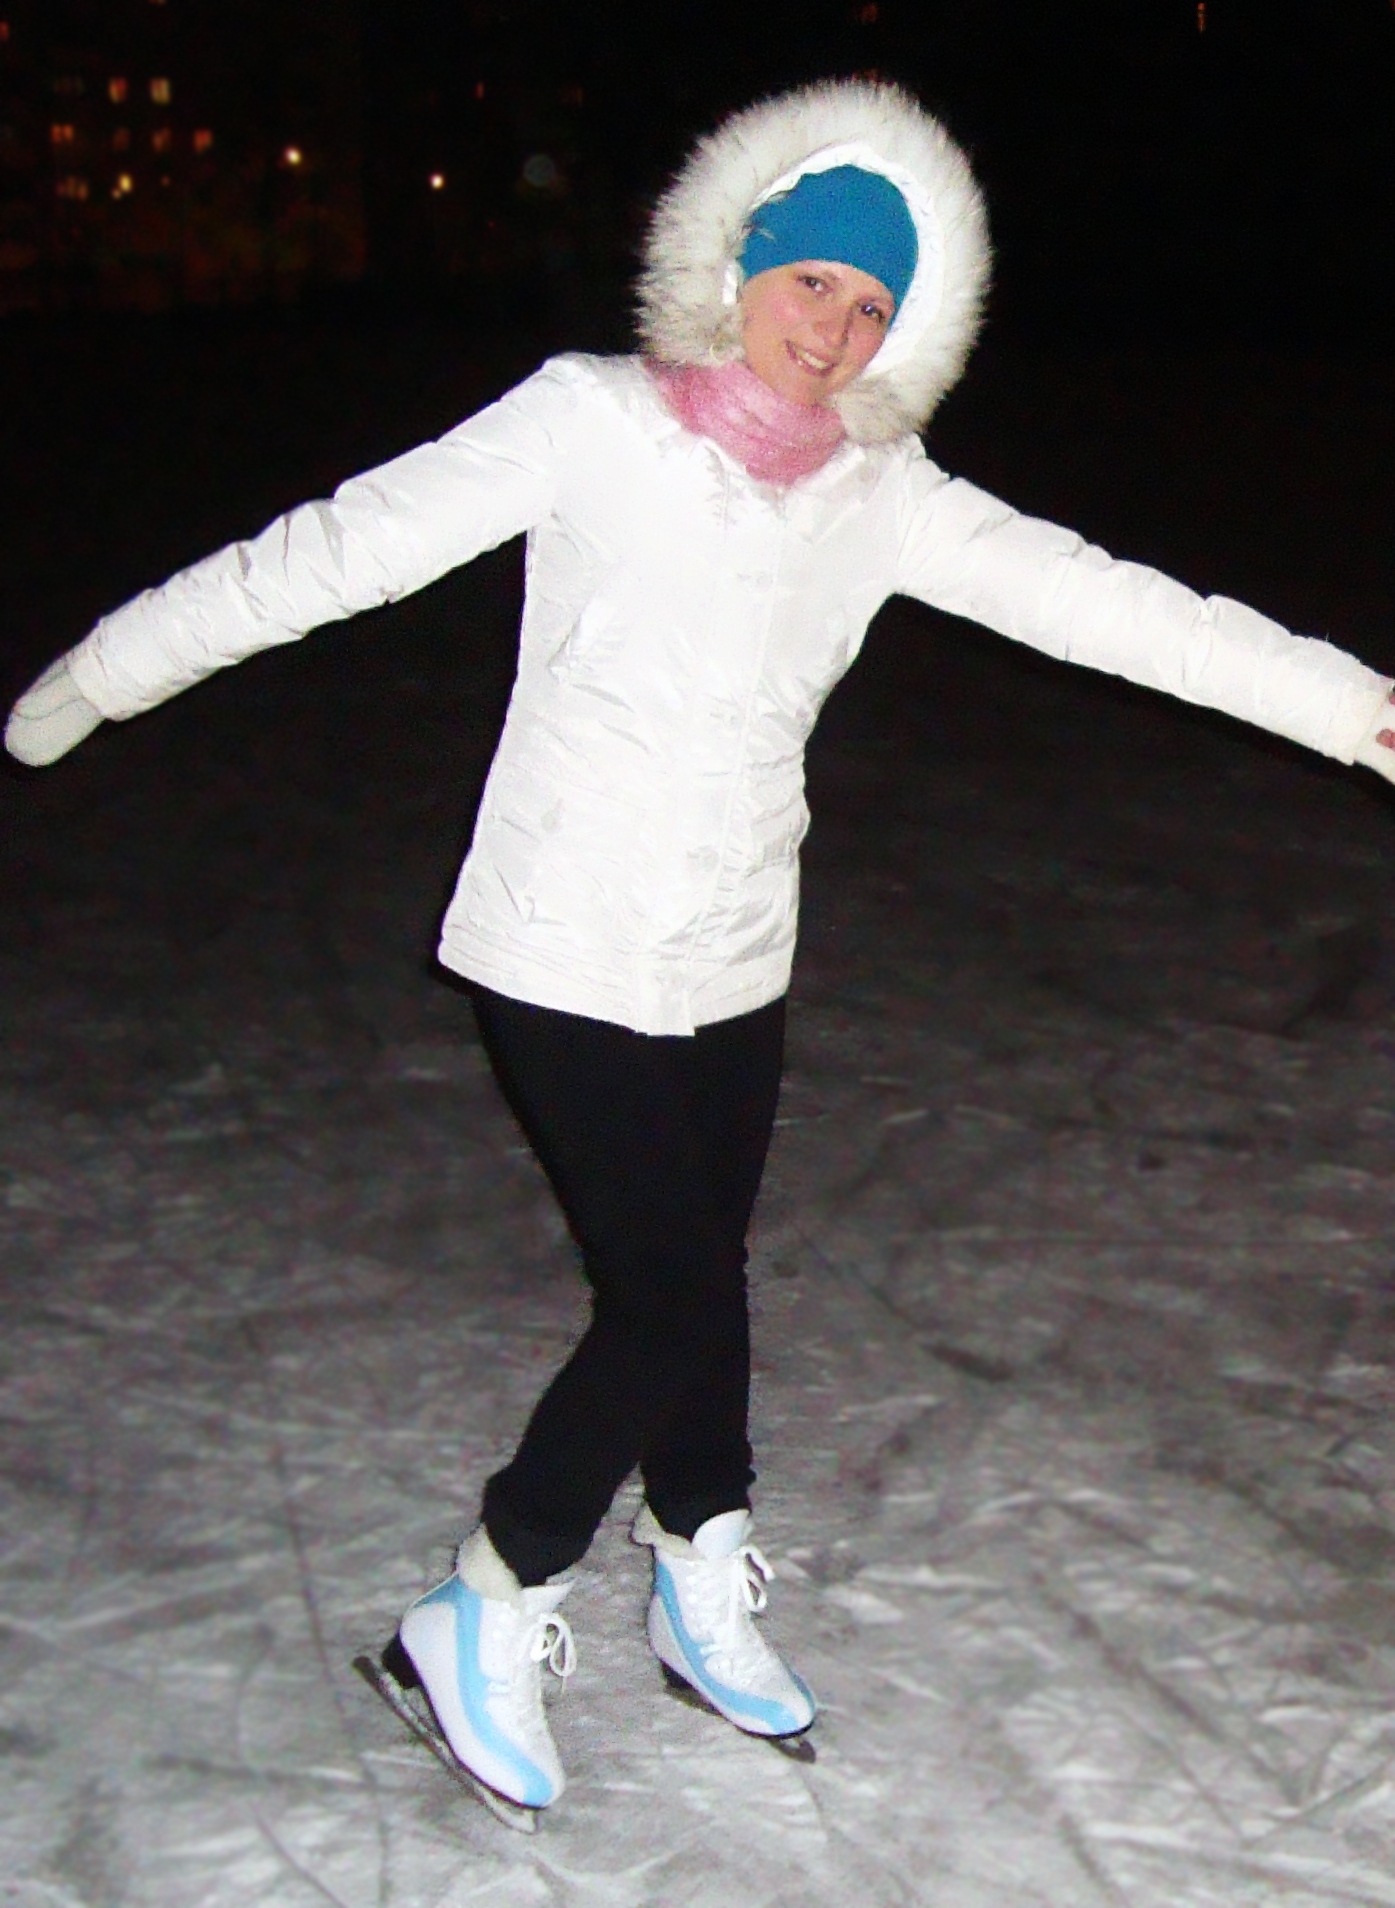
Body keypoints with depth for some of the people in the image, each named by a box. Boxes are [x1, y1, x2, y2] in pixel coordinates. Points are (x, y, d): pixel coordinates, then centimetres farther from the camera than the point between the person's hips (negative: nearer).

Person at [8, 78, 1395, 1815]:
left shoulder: (882, 498, 2)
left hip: (732, 963, 5)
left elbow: (1096, 600, 1)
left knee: (698, 1280, 16)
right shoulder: (592, 423, -10)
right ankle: (485, 1619, 14)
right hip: (563, 957, -5)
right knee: (673, 1300, -6)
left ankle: (704, 1602, 37)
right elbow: (342, 547, -9)